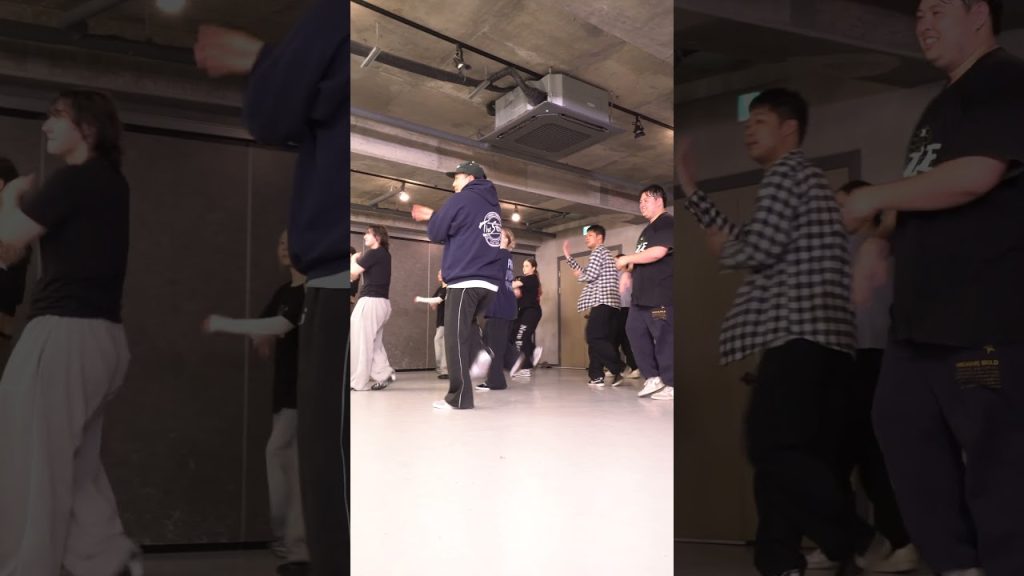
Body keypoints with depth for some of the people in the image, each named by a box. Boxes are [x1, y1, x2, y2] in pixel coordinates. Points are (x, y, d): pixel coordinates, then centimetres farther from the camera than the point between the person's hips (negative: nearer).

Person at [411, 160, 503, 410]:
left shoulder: (461, 200, -2)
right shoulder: (493, 205, 21)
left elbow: (436, 233, 0)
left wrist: (431, 218, 23)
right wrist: (433, 216, 31)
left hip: (465, 279, -7)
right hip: (491, 281, 8)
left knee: (456, 337, -4)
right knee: (466, 324, 24)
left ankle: (458, 397, -4)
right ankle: (480, 352, -4)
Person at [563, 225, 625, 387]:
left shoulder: (598, 251, -2)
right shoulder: (602, 253, 29)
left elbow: (589, 275, -13)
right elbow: (583, 273, 25)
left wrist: (579, 275, 8)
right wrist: (568, 256, 24)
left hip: (601, 301, -10)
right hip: (609, 302, 10)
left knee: (594, 337, -14)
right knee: (605, 339, 4)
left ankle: (618, 369, -20)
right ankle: (597, 376, 4)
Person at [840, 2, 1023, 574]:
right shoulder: (946, 103, 22)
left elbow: (973, 177, -23)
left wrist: (874, 199, -12)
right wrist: (885, 240, 9)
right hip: (925, 313, 10)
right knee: (902, 427, 12)